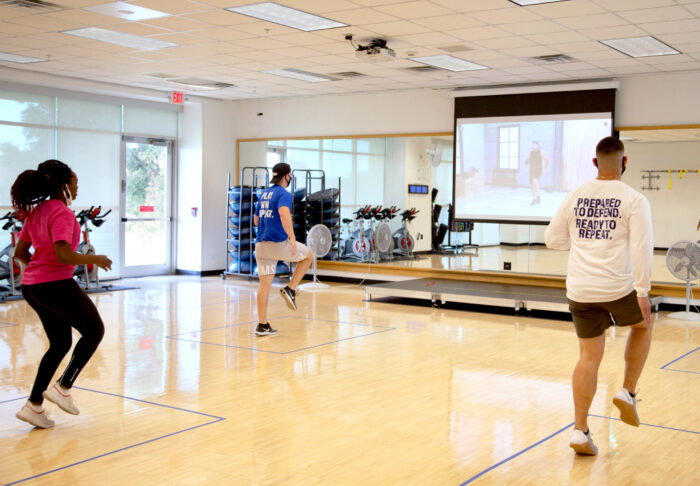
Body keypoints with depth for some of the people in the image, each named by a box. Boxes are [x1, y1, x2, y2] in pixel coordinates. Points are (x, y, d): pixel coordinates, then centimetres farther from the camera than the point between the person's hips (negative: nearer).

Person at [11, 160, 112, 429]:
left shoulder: (37, 212, 11)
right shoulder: (62, 213, -15)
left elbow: (20, 251, 16)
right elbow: (63, 255, -25)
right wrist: (95, 259, -12)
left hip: (32, 286, 9)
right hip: (56, 284, -9)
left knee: (60, 343, 18)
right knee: (94, 330, 8)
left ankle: (34, 405, 17)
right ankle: (63, 387, 5)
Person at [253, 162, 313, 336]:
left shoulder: (264, 194, 17)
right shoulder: (284, 194, -7)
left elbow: (256, 220, 24)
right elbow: (284, 213, -28)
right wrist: (292, 237, -34)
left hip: (261, 244, 7)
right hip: (278, 243, -7)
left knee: (265, 284, 8)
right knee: (308, 256, 17)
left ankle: (262, 325, 7)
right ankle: (290, 289, 6)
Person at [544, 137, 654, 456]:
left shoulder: (574, 197, 6)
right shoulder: (634, 200, -5)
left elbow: (553, 239, 11)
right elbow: (641, 248, -13)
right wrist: (643, 291, -10)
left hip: (580, 291, 3)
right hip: (618, 287, -3)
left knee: (589, 357, 11)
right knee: (642, 325, 28)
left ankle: (580, 431, 9)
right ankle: (627, 393, 19)